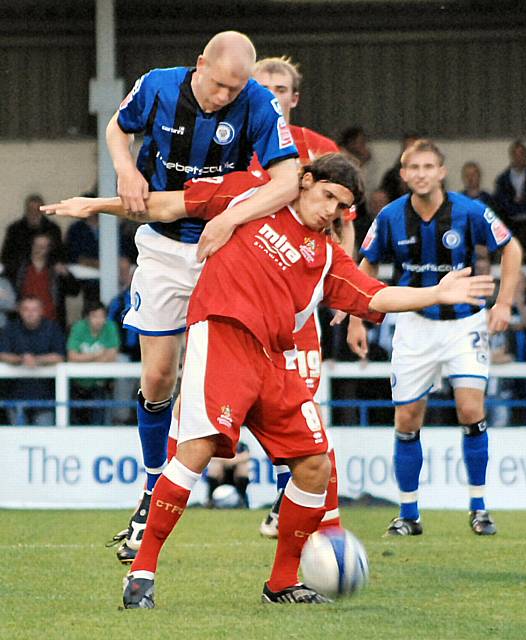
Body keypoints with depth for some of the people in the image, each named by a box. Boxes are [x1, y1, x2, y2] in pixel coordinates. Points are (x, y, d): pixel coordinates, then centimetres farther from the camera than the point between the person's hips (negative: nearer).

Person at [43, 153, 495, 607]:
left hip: (276, 361, 5)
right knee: (199, 447, -21)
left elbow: (376, 298, 8)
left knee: (315, 467, 1)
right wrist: (96, 206, 14)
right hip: (221, 334, -5)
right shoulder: (248, 194, 12)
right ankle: (142, 572, -13)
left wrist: (436, 295, -6)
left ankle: (283, 583, 17)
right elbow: (171, 205, 16)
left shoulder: (327, 256, 18)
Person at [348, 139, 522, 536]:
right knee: (407, 420, 0)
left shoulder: (470, 212, -14)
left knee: (471, 409, -15)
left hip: (465, 321, -2)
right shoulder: (391, 217, -8)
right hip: (415, 324, 2)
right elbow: (367, 266, 7)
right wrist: (356, 320, 3)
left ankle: (478, 507, -1)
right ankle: (409, 514, 12)